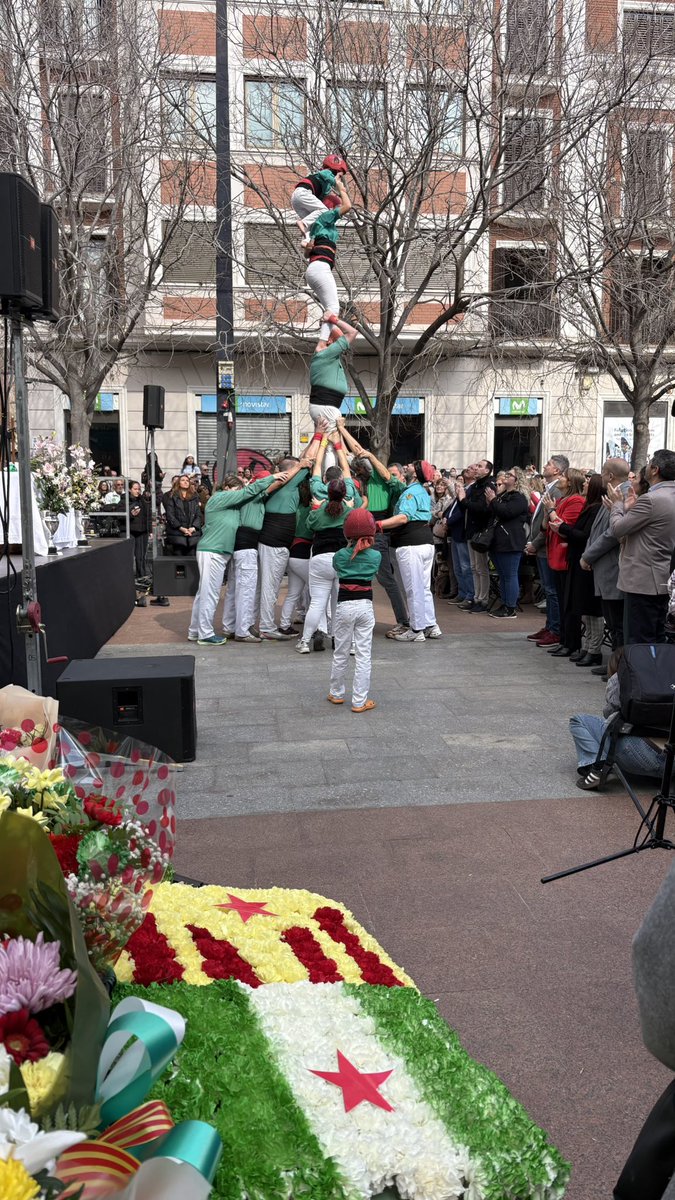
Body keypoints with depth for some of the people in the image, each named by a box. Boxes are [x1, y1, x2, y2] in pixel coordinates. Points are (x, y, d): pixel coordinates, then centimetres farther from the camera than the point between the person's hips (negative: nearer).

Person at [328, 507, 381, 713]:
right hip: (365, 606, 0)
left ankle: (336, 693, 28)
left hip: (344, 606, 0)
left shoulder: (339, 555, -4)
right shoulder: (376, 556, -3)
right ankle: (359, 701, 5)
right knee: (363, 656, 3)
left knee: (340, 654, 13)